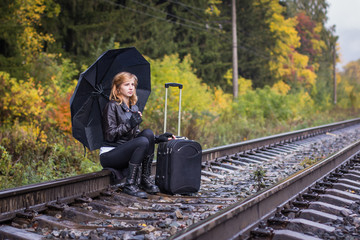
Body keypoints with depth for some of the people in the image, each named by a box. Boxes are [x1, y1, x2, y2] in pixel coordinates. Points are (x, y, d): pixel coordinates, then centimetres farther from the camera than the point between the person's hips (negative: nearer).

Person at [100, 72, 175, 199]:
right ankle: (129, 185, -22)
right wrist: (129, 124, -24)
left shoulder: (134, 108, 16)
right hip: (108, 156, -7)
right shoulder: (112, 106, -7)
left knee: (148, 133, -17)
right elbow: (110, 135, -15)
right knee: (143, 142, -29)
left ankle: (145, 180, -15)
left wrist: (158, 138, 3)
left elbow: (136, 134, 16)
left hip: (125, 152, 7)